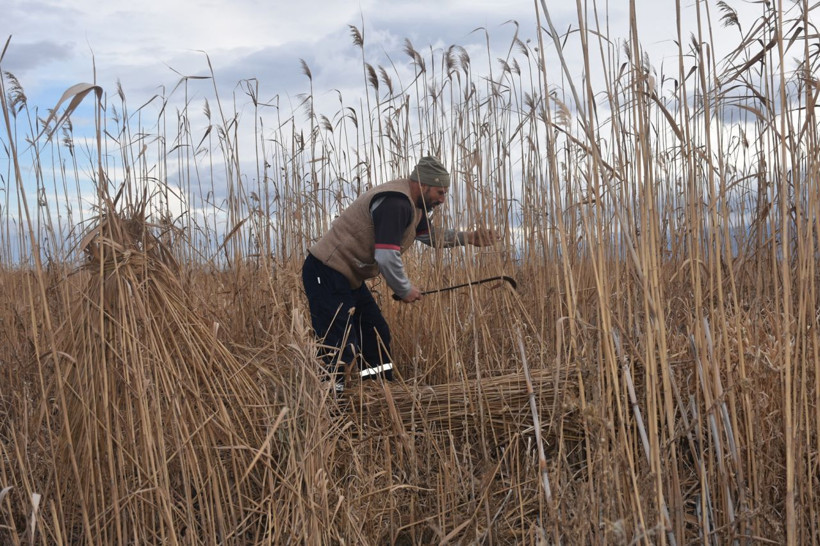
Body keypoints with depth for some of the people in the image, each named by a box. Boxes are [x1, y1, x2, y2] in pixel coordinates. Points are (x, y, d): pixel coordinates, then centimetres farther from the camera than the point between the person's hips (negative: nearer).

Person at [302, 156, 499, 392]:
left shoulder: (412, 204, 12)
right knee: (340, 348, -14)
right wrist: (404, 290, -12)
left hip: (348, 277, 11)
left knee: (377, 334, 14)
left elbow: (432, 236, 29)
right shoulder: (395, 203, -22)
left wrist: (469, 237, 17)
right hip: (326, 276, -11)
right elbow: (387, 257, -27)